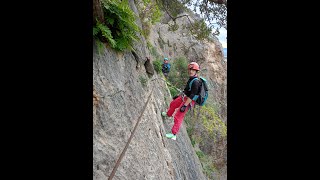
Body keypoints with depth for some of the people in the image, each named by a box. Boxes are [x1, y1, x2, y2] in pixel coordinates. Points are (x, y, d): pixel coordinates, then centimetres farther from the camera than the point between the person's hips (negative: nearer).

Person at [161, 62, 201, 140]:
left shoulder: (195, 82, -26)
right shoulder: (191, 79, 5)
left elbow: (192, 95, -30)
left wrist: (185, 105, -31)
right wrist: (178, 96, 24)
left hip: (188, 101, -10)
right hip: (183, 97, 10)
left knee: (178, 117, -11)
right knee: (172, 104, 31)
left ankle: (174, 134, -7)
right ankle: (168, 114, 60)